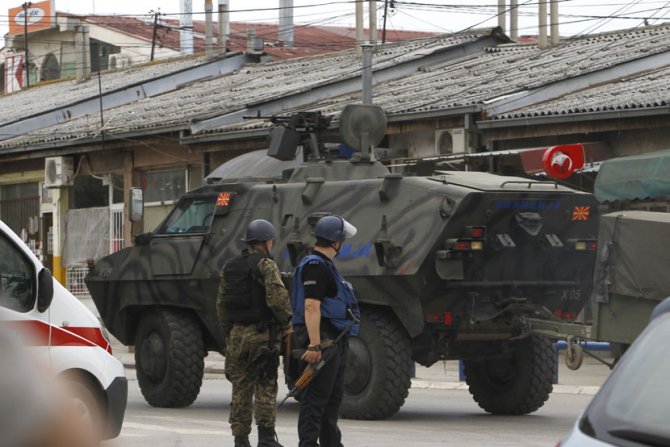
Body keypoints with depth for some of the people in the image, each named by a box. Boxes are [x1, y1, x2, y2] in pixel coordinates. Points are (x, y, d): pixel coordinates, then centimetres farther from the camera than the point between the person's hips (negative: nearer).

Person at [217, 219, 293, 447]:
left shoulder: (229, 268, 13)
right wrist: (286, 324, -6)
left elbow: (221, 304, 15)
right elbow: (277, 298, -19)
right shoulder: (265, 265, -9)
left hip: (236, 335, 6)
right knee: (266, 387, 0)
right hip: (262, 334, -6)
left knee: (240, 388, 9)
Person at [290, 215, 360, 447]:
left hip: (335, 340, 11)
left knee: (333, 396, 17)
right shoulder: (315, 266, -15)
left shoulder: (324, 265, 20)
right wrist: (314, 344, -28)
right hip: (322, 339, -11)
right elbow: (311, 306, -23)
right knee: (316, 396, -10)